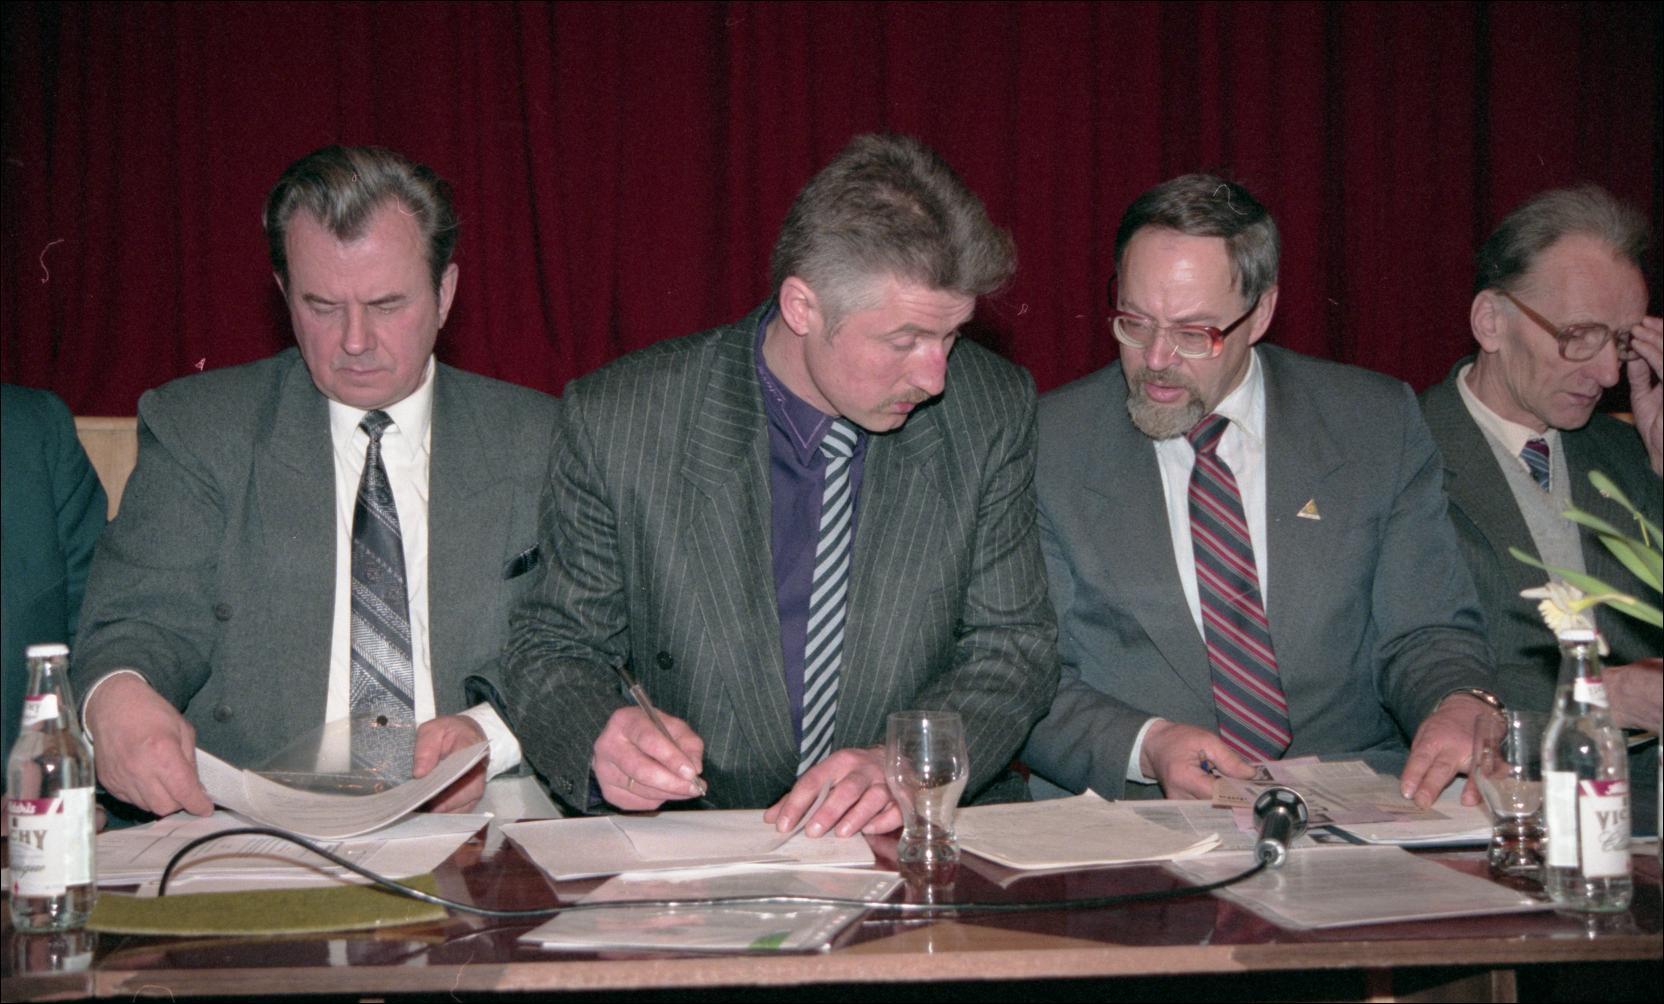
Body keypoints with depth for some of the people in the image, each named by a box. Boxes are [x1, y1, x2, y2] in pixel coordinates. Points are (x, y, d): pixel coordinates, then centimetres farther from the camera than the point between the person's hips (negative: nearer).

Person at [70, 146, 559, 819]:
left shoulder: (538, 440, 11)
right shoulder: (196, 429, 10)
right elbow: (152, 619, 2)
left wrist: (490, 734, -16)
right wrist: (116, 694, -24)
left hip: (478, 832, -1)